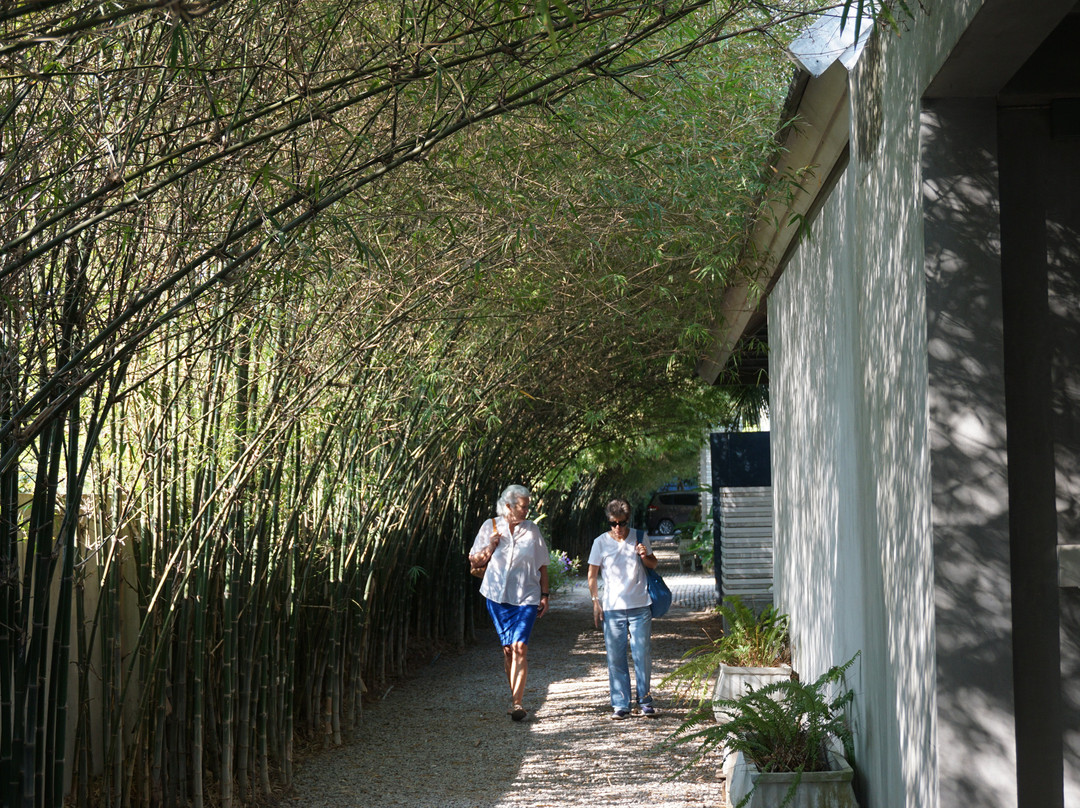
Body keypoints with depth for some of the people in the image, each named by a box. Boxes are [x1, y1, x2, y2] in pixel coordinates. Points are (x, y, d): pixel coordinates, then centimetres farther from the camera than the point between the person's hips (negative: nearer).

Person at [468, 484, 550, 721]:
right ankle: (516, 697, 19)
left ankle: (517, 702, -15)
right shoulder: (490, 527, 4)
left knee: (520, 647, -13)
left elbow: (542, 566, 10)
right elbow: (474, 561, 9)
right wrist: (490, 547, -8)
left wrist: (544, 595, 5)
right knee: (507, 649, 6)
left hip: (526, 597, -1)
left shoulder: (532, 530, 5)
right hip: (498, 596, 1)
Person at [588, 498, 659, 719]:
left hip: (640, 607, 0)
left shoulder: (640, 537, 3)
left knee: (643, 655, 0)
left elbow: (653, 565, 15)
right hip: (612, 608, 0)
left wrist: (645, 556, -7)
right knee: (615, 658, 1)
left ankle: (645, 700, 13)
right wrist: (595, 602, 3)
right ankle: (620, 704, 9)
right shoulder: (600, 542, 1)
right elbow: (592, 574, 9)